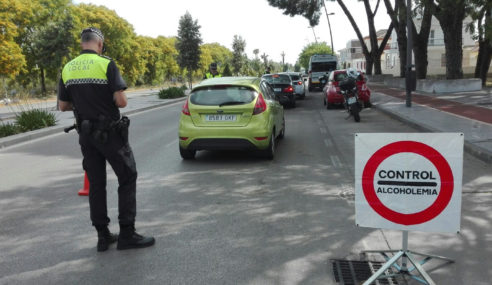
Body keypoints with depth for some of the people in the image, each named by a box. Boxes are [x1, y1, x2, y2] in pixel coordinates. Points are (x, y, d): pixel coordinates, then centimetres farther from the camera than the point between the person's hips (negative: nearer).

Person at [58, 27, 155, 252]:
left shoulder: (67, 69, 5)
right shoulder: (106, 64, -12)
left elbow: (63, 106, 9)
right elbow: (121, 101, -18)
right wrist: (107, 101, 4)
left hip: (85, 134, 6)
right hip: (110, 132, -5)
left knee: (96, 183, 11)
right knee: (127, 179, 4)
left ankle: (103, 236, 16)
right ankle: (127, 234, 3)